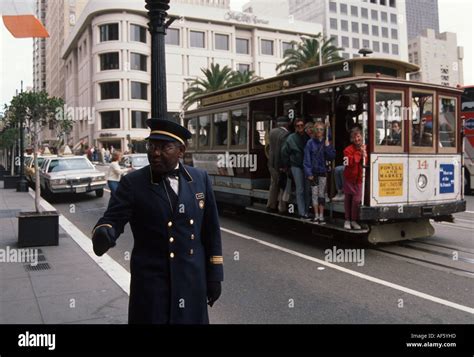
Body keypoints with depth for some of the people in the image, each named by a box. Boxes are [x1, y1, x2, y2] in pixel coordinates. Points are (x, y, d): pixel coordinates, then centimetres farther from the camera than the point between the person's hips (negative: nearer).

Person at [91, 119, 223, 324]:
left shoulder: (200, 179, 2)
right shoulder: (133, 183, -5)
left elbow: (211, 229, 6)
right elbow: (112, 219, -12)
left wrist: (214, 274, 6)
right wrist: (103, 234, -36)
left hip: (193, 282, 3)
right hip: (150, 284, -2)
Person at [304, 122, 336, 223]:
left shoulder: (326, 142, 2)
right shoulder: (310, 143, -4)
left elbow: (331, 157, -2)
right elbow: (307, 159, -5)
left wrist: (327, 146, -13)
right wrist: (308, 173, -10)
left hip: (323, 171, 1)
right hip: (313, 171, -1)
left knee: (322, 194, 6)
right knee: (315, 193, 4)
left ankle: (321, 216, 13)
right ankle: (316, 216, 13)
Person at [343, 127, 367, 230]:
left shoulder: (365, 148, 2)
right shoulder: (348, 150, -9)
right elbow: (350, 162, -22)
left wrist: (364, 154, -17)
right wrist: (359, 153, -17)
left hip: (359, 179, 2)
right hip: (349, 178, -2)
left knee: (357, 200, -4)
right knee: (348, 199, 9)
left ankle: (354, 220, 11)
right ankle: (347, 220, 21)